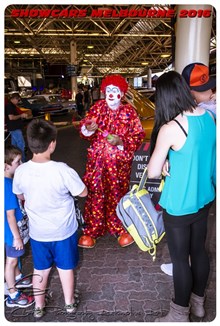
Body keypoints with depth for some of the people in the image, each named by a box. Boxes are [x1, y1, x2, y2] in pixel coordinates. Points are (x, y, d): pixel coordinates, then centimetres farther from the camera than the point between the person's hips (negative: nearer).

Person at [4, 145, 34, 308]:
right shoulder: (8, 186, -32)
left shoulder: (9, 181, -4)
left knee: (14, 257, 28)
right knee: (11, 260, 10)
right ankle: (12, 295, 29)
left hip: (15, 227, 9)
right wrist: (17, 237, -19)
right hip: (11, 230, -9)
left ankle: (17, 279, 51)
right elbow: (10, 215, -27)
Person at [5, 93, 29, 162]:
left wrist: (22, 116, 10)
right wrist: (21, 115, -14)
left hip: (14, 128, 11)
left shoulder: (12, 106, 15)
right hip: (15, 128, -11)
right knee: (21, 145, -9)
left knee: (14, 145, 16)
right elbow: (11, 117, -24)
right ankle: (22, 161, -4)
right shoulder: (9, 106, -16)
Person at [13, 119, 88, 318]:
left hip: (37, 232, 3)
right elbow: (83, 193, -13)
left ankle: (39, 306, 44)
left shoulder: (21, 171, -16)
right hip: (63, 230, -2)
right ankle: (69, 303, 42)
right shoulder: (62, 170, -28)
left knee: (40, 269, 24)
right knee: (65, 267, 21)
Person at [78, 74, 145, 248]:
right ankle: (92, 230, 22)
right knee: (96, 193, 6)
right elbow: (84, 128, 5)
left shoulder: (129, 111, -2)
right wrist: (88, 128, -19)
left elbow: (138, 135, -4)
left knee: (118, 194, 9)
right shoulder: (98, 107, 3)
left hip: (119, 161, -1)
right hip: (97, 159, 2)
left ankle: (121, 229, 30)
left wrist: (121, 141, -19)